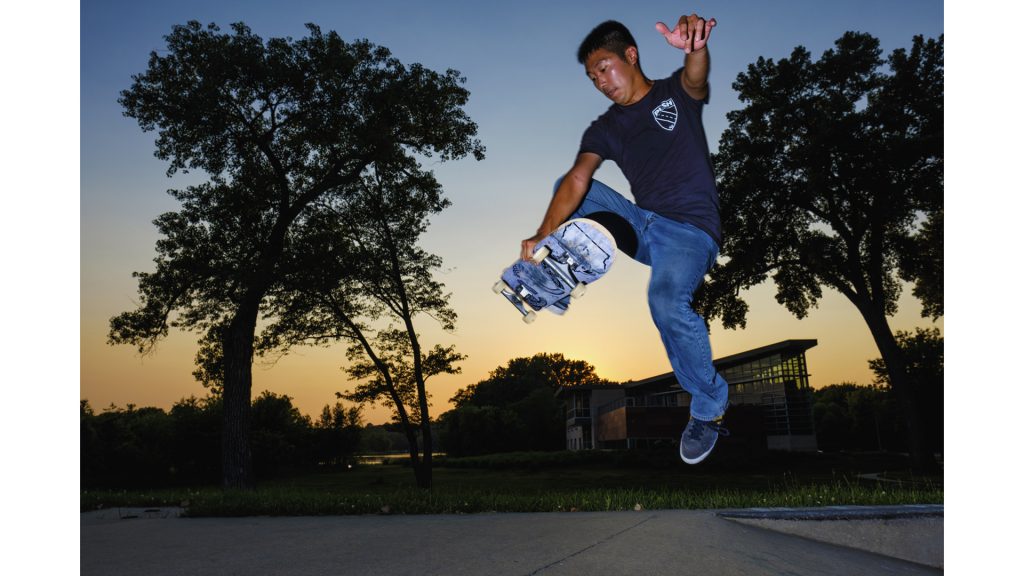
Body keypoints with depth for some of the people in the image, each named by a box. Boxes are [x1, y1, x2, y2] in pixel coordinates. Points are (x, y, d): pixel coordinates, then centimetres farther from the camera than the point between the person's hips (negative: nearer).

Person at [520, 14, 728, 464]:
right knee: (564, 184, -1)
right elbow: (577, 180, -10)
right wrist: (544, 235, -28)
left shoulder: (676, 93, 2)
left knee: (666, 300, -33)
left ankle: (709, 406, -11)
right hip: (642, 225, 5)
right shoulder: (604, 129, 8)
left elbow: (695, 78, -24)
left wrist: (695, 48, -50)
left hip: (691, 230, -5)